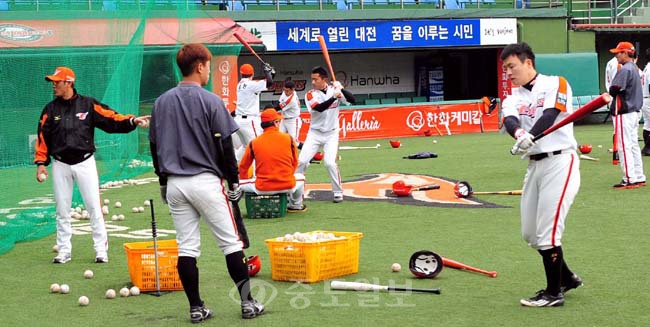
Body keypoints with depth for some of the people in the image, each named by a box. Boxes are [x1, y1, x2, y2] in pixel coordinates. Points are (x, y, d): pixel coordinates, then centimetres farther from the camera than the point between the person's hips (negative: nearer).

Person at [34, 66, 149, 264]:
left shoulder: (88, 105, 0)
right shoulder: (50, 109, 6)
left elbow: (111, 120, -6)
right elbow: (43, 137, 5)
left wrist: (132, 121, -22)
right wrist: (41, 163, -3)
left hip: (85, 162, -2)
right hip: (60, 165, 2)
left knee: (94, 207, -2)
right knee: (62, 210, 7)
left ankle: (101, 250, 5)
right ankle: (64, 251, 16)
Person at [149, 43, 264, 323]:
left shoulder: (161, 102, 8)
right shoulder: (210, 101, -8)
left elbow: (154, 146, 12)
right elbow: (224, 145, -8)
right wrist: (234, 182, 1)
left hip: (174, 184, 5)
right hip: (206, 181, -5)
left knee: (186, 248, 7)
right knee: (230, 242, 3)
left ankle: (196, 308, 9)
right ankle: (247, 303, 6)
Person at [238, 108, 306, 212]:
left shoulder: (254, 143, -2)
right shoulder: (288, 138, -1)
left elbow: (243, 166, 10)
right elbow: (295, 163, 13)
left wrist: (243, 181, 29)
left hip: (263, 189, -1)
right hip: (287, 186, 1)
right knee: (300, 177, 34)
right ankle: (295, 206, 45)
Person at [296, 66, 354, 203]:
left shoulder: (334, 90, -4)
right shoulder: (310, 95, -7)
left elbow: (352, 100, -14)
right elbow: (319, 108, -25)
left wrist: (341, 89, -28)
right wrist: (334, 96, -32)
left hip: (331, 134, -1)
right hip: (315, 134, 1)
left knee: (330, 163, -16)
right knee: (301, 161, -7)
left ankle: (338, 192, 2)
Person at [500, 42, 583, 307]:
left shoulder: (555, 84, -2)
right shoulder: (513, 98, 12)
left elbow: (550, 114, -19)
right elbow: (509, 120, -10)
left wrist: (530, 137, -36)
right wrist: (519, 132, -34)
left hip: (560, 161, -7)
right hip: (534, 165, 7)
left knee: (548, 231, -10)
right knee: (530, 233, 12)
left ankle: (554, 293, 3)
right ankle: (566, 278, 31)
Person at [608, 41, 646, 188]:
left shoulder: (625, 70, -16)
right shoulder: (635, 69, 15)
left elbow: (614, 90, -22)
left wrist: (612, 92, -1)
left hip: (623, 113, -10)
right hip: (635, 111, 10)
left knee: (624, 146, -6)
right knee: (634, 145, 13)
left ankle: (630, 179, -6)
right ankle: (639, 178, 16)